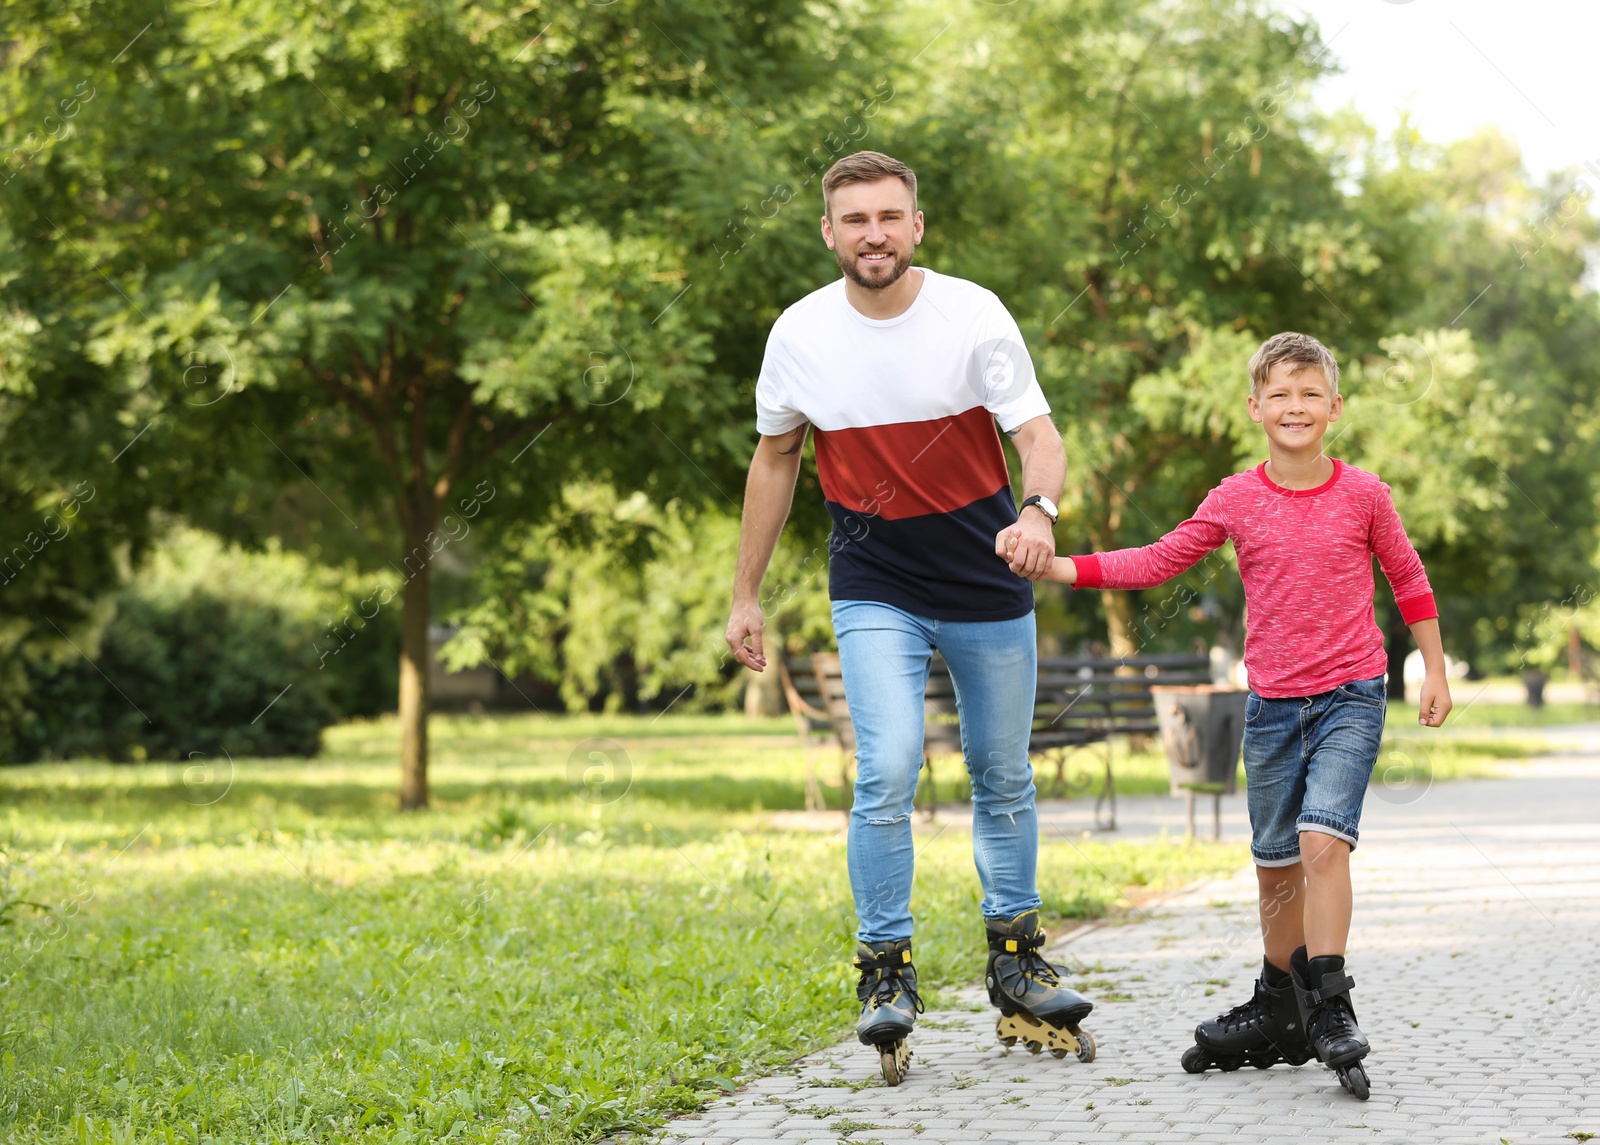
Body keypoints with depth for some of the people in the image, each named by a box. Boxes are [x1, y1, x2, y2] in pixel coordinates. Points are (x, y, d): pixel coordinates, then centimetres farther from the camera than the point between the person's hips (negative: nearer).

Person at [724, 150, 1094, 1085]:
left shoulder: (974, 314, -12)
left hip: (990, 588, 1)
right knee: (888, 771, -18)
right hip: (875, 593, 0)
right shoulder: (800, 334, -7)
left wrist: (1039, 510, -39)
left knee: (1004, 777, 11)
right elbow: (775, 459, 7)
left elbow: (1039, 435, -15)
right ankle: (887, 978, -5)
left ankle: (1016, 965, 29)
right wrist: (747, 596, 9)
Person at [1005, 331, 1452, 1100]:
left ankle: (1331, 1009, -14)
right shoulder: (1236, 500, 0)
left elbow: (1407, 577, 10)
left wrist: (1434, 670, 12)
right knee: (1276, 863, 10)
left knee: (1323, 841, -20)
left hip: (1349, 697, -3)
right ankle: (1278, 1015, 25)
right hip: (1272, 703, 3)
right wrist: (1052, 566, -4)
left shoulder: (1362, 494, -3)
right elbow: (1156, 562, 4)